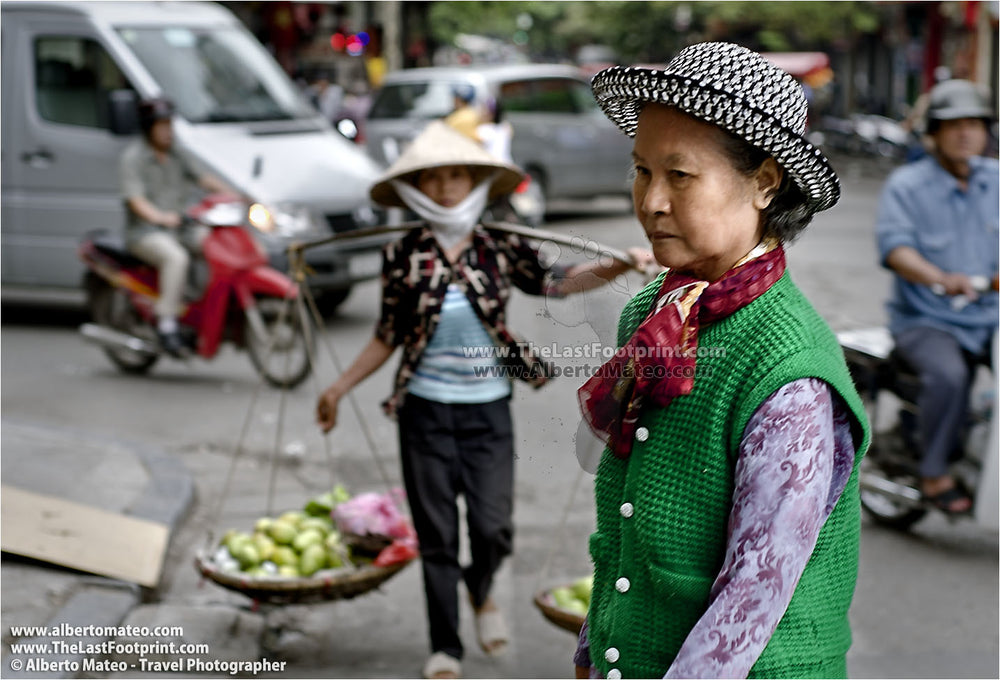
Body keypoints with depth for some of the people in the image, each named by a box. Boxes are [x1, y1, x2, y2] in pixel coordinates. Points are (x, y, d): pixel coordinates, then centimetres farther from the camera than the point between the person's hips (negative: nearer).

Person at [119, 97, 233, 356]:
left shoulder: (175, 155, 17)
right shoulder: (133, 157, -6)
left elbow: (204, 177, 9)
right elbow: (135, 199, -18)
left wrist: (231, 195, -9)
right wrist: (159, 216, -37)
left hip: (177, 230, 7)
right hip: (144, 233, -7)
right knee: (176, 258, -36)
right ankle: (167, 325, -36)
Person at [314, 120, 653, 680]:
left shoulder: (502, 249, -2)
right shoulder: (403, 257, -2)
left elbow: (556, 282, -14)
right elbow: (388, 338, 6)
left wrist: (621, 264, -29)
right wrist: (340, 388, 9)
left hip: (488, 409, 0)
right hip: (425, 411, 0)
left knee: (493, 527, -3)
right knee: (437, 535, 6)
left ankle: (481, 592, 33)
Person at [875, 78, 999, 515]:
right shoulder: (906, 185, -3)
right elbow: (895, 245, -18)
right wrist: (940, 279, -36)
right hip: (925, 319, -4)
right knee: (948, 374, -31)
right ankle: (934, 473, -15)